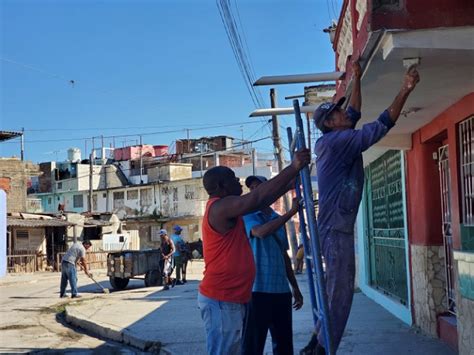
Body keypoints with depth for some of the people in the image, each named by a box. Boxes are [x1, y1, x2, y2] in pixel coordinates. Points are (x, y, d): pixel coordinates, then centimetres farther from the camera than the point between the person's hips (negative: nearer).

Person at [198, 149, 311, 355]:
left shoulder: (224, 208, 17)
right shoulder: (221, 206, -15)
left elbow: (260, 201, 21)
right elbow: (257, 199, -27)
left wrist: (290, 183, 15)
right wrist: (293, 168, -23)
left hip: (230, 299, 11)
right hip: (221, 300, -11)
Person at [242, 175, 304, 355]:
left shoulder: (278, 219, 16)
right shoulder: (247, 215, -1)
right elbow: (261, 232, -24)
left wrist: (295, 287, 20)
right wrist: (292, 212, -22)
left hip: (281, 290, 6)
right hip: (257, 290, -6)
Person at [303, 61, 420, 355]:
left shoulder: (339, 141, 15)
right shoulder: (336, 140, -12)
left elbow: (355, 113, 29)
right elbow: (382, 125, -16)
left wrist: (356, 78, 30)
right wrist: (406, 90, -15)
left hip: (339, 225, 10)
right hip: (336, 226, -10)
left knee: (337, 290, 13)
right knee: (340, 292, -8)